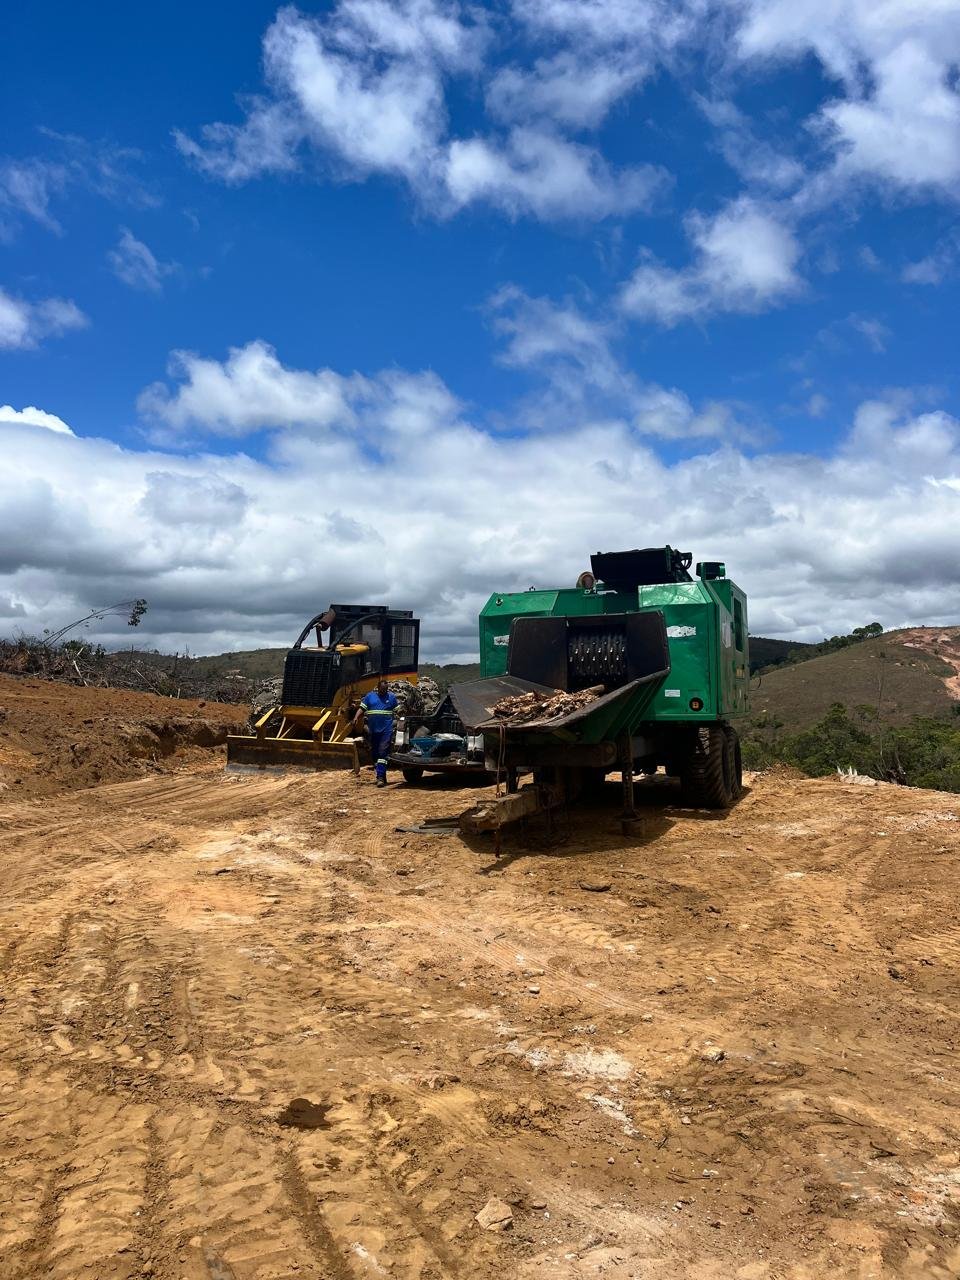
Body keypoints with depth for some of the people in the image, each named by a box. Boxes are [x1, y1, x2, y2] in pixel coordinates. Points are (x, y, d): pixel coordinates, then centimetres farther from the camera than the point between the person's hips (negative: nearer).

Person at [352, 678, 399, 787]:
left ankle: (380, 777, -17)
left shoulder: (392, 697, 8)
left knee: (383, 752, -13)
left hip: (386, 730, -3)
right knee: (374, 753, 9)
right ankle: (381, 776, 22)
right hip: (373, 730, 3)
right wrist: (356, 718, -14)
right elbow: (361, 709, 3)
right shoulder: (369, 696, 10)